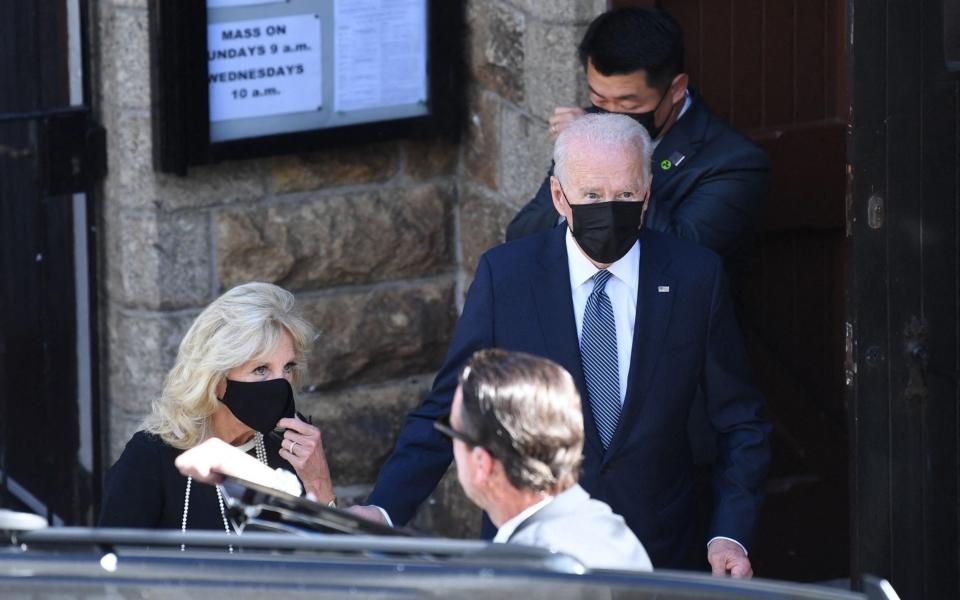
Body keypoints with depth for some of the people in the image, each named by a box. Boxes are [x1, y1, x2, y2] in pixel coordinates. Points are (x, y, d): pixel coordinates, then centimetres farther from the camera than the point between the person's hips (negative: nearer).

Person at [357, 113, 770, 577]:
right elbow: (448, 411, -5)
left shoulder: (695, 276, -7)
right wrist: (383, 510, -18)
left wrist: (731, 535, -11)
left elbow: (740, 422, 1)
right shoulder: (504, 274, -8)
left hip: (656, 553, 1)